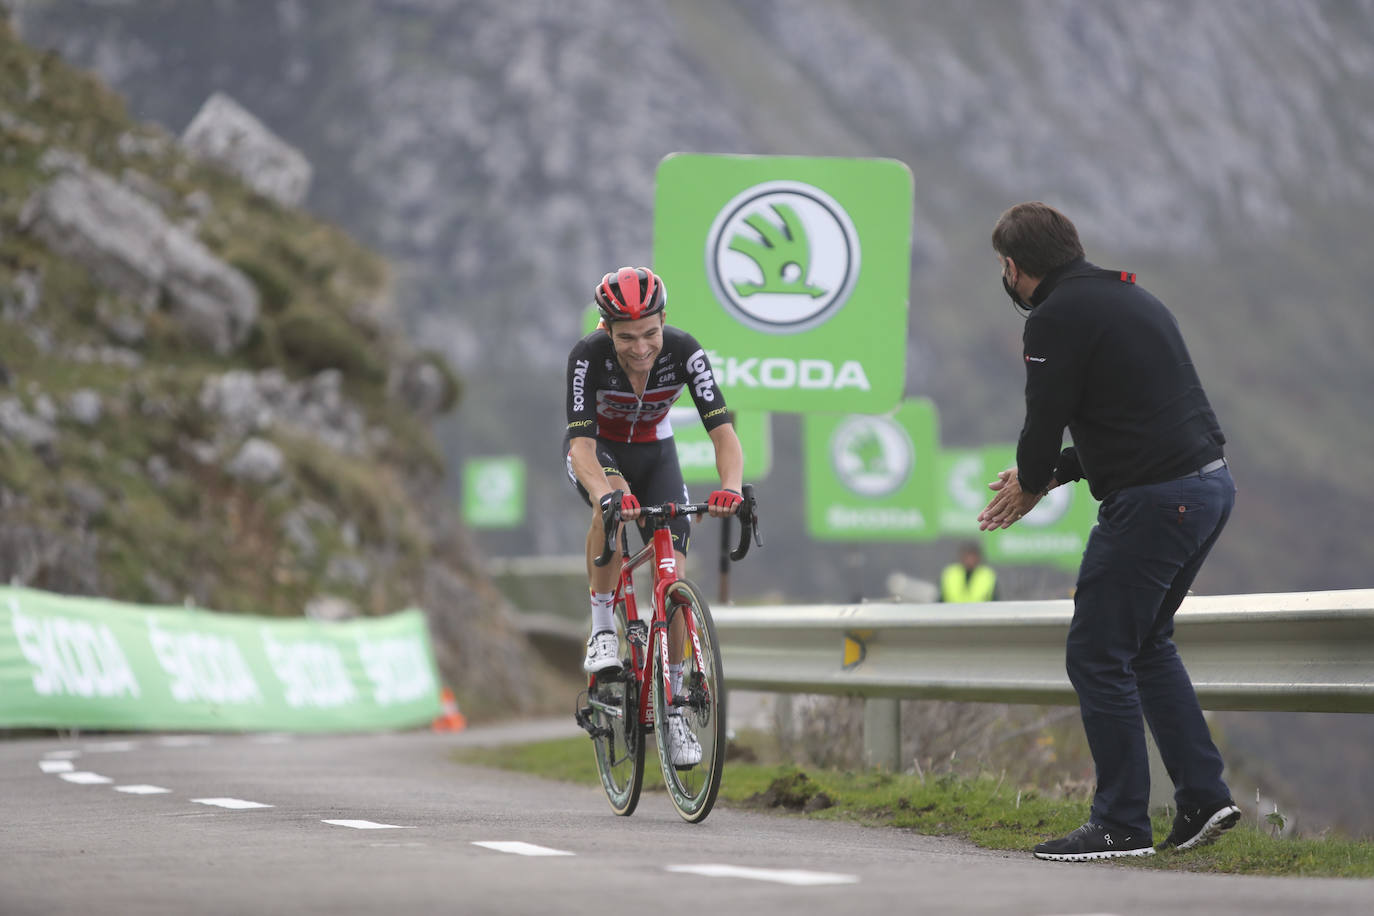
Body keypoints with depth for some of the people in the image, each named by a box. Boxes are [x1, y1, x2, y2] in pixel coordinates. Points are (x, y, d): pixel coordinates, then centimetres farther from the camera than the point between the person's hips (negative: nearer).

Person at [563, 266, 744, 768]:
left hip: (654, 451, 2)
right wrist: (606, 493, -60)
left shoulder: (683, 351, -29)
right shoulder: (589, 356, -33)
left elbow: (723, 431, -33)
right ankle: (602, 628, -21)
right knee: (612, 504, -38)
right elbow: (581, 445, -39)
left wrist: (732, 486, -53)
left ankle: (672, 708, 3)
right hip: (598, 449, -2)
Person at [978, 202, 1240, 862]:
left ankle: (1121, 825, 2)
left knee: (1098, 656, 0)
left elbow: (1045, 422, -10)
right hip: (1210, 482, 10)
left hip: (1153, 501, -10)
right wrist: (1051, 473, 25)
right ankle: (1203, 796, 17)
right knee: (1146, 642, 22)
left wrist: (1032, 484, 11)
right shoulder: (1128, 297, 19)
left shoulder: (1056, 318, -11)